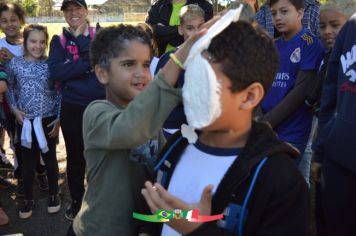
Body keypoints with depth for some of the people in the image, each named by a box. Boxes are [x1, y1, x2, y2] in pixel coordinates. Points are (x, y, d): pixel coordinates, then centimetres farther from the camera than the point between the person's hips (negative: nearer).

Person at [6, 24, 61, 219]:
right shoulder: (15, 63, -2)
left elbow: (59, 92, -2)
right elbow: (10, 89, 8)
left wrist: (59, 118, -5)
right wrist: (15, 110, -5)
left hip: (48, 120, -1)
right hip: (25, 121, 1)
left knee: (50, 158, 12)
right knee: (28, 161, 12)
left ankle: (53, 195, 30)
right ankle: (28, 199, 27)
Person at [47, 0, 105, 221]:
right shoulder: (58, 41, 3)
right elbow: (56, 72, -13)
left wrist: (81, 38, -12)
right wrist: (88, 64, -17)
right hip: (72, 108, 1)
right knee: (75, 155, 13)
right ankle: (76, 199, 33)